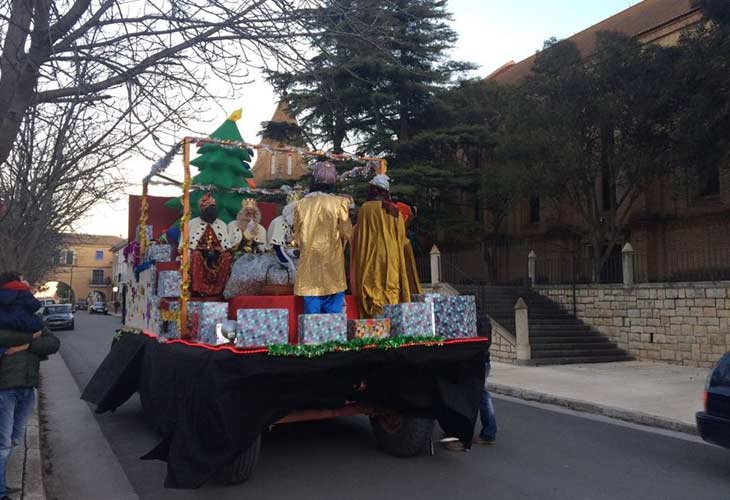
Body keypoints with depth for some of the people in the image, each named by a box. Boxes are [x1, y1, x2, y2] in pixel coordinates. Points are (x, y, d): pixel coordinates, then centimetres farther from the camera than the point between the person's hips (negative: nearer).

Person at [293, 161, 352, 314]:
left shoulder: (301, 204, -2)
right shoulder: (338, 203, -8)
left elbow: (297, 235, 7)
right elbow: (347, 233, -3)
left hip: (309, 263, 2)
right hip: (332, 262, -2)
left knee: (312, 309, 7)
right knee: (333, 310, 6)